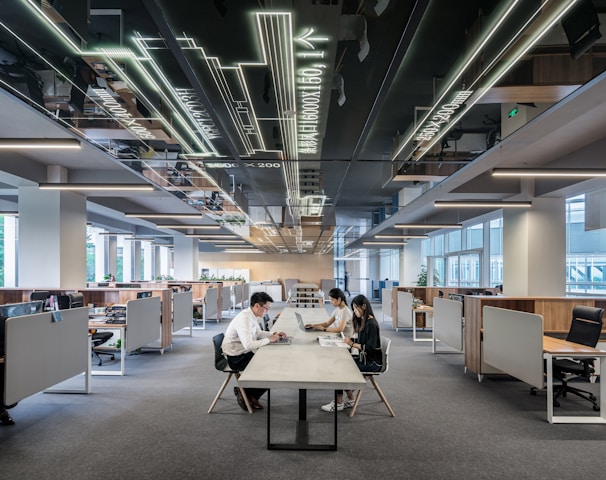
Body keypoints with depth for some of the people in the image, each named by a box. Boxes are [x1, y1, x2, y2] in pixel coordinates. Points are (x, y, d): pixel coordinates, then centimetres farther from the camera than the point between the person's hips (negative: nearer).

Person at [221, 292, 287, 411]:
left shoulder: (252, 316, 2)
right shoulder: (244, 319, -26)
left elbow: (259, 333, 19)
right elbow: (249, 345, -34)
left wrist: (273, 335, 2)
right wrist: (269, 340, -22)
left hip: (244, 353, 9)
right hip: (235, 358, -9)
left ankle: (251, 396, 13)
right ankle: (244, 392, 9)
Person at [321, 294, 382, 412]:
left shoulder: (371, 324, -18)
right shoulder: (362, 321, 11)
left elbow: (370, 348, -22)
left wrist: (352, 344, -20)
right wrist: (351, 340, 1)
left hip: (372, 362, -9)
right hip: (364, 358, 9)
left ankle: (339, 403, 0)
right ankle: (349, 400, 3)